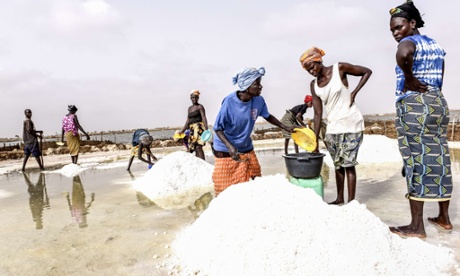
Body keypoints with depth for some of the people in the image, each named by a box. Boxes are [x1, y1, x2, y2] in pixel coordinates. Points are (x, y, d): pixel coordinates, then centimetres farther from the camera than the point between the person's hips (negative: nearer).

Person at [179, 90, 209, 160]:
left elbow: (204, 118, -12)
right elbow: (188, 121, 21)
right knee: (194, 148, 4)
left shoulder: (200, 106, 1)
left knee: (198, 147, -19)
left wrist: (206, 129, -25)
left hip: (199, 128, -7)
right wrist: (182, 131, 19)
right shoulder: (190, 108, 21)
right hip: (192, 129, 7)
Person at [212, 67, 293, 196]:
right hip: (225, 150, -4)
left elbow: (268, 116, 10)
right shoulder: (229, 101, -25)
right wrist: (229, 146, -32)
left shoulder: (259, 100, -12)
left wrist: (286, 128, 4)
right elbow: (218, 128, -18)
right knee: (225, 189, 3)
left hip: (246, 149, 5)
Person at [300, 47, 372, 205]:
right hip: (332, 127, 5)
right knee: (338, 165, 13)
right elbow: (318, 114, 2)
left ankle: (351, 202, 6)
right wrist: (315, 140, -3)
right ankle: (339, 198, 27)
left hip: (351, 124, -5)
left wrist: (354, 93, -9)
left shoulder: (339, 68, -7)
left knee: (348, 164, -3)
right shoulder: (314, 85, 4)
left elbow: (367, 72, 4)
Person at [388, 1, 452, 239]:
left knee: (416, 163, -6)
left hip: (413, 106, -9)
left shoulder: (409, 42, -7)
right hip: (439, 103, 9)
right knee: (439, 160, 13)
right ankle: (444, 218, 25)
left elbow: (403, 54, -33)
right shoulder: (435, 45, 20)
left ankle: (416, 227, 0)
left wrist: (410, 79, -19)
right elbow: (439, 79, 21)